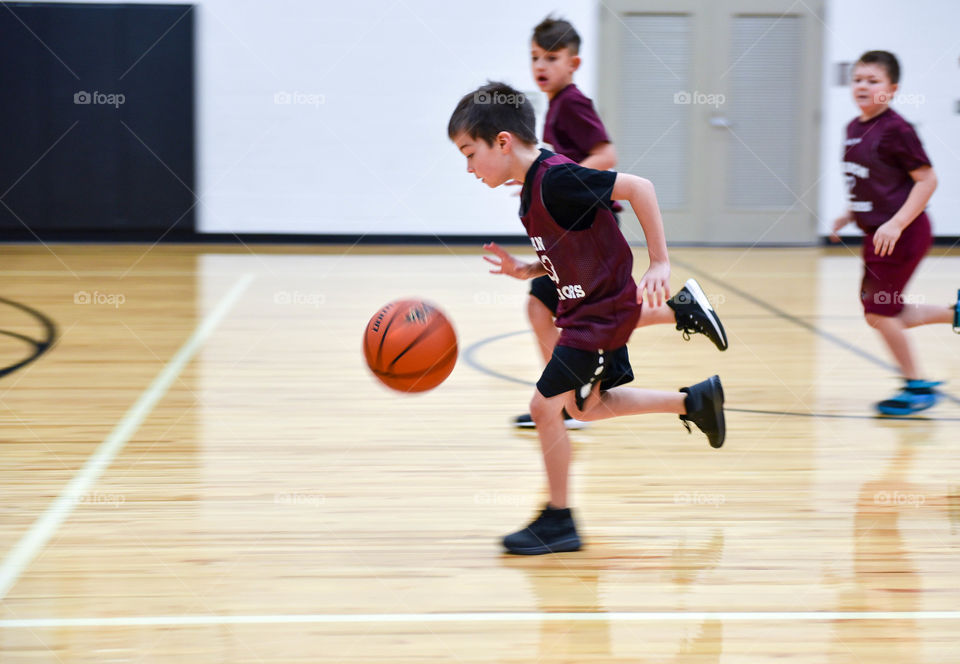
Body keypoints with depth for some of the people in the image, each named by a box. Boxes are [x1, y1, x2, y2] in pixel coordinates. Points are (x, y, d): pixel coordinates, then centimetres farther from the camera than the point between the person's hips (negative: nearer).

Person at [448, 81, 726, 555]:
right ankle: (694, 401, 33)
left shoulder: (557, 179, -25)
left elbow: (638, 187, -26)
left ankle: (558, 521, 5)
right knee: (586, 406, 23)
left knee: (545, 407, -8)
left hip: (602, 311, -10)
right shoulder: (531, 189, 4)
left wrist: (659, 262, -25)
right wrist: (528, 270, -2)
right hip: (586, 308, 10)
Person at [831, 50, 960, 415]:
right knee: (882, 314, 13)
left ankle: (918, 386, 10)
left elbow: (927, 180, -17)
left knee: (878, 312, -5)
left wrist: (896, 224, -23)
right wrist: (851, 214, 14)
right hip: (876, 232, 9)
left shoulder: (895, 130, -17)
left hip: (901, 234, -9)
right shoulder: (854, 128, 8)